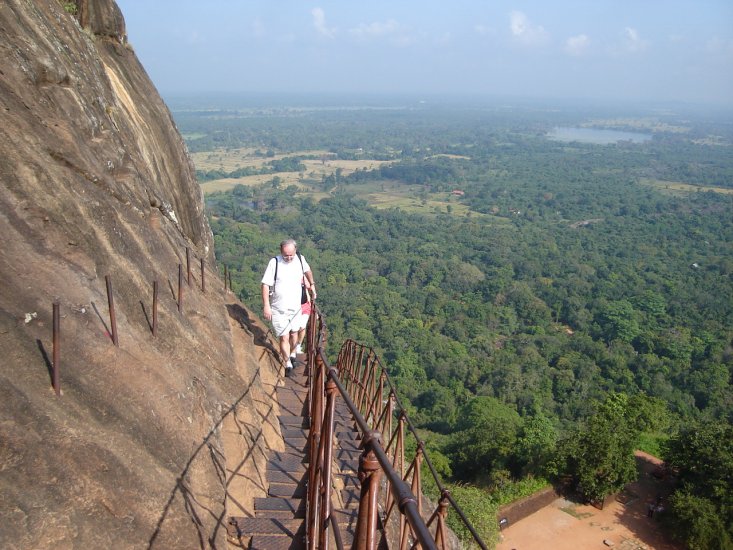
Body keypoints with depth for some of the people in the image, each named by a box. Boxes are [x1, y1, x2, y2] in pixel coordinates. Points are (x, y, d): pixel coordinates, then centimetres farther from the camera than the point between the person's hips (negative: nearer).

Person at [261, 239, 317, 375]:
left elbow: (307, 270, 20)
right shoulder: (274, 262, -16)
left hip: (295, 307, 4)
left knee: (294, 333, 19)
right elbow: (265, 284, -14)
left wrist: (312, 285, 23)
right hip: (278, 309, -4)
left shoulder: (300, 259, -4)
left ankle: (292, 354, 43)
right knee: (284, 337, -3)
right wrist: (266, 305, -18)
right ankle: (288, 364, 12)